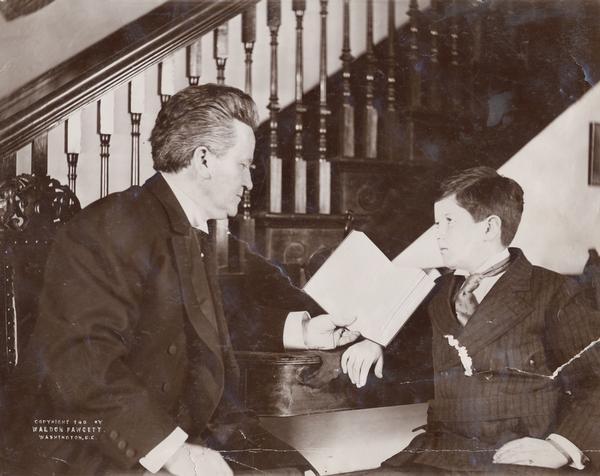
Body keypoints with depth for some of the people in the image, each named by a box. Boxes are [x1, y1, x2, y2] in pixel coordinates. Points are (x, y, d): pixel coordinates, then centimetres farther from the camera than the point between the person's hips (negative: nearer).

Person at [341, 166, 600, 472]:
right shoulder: (437, 294, 17)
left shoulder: (554, 295, 1)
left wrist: (561, 446, -20)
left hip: (519, 459, -4)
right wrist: (373, 342, 11)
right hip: (441, 454, 4)